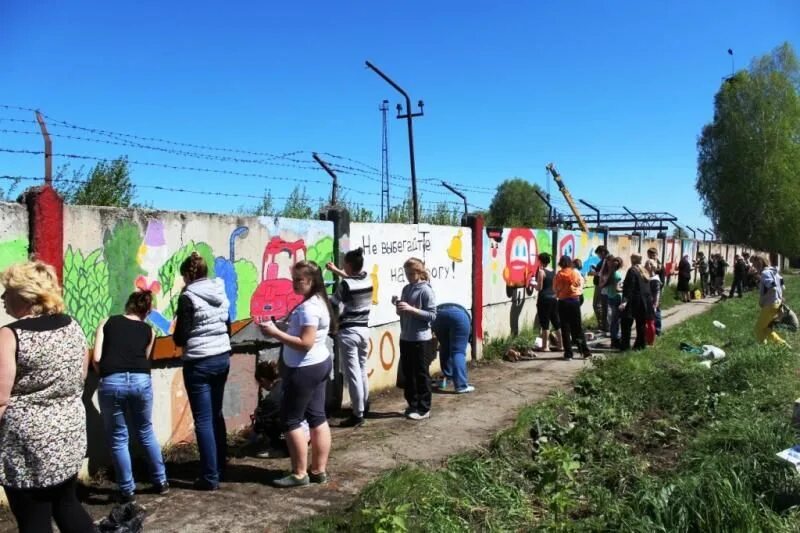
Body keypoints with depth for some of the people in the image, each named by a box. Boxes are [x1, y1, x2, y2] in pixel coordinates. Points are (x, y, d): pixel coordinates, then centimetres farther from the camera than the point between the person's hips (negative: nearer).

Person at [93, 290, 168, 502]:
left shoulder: (107, 322, 15)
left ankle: (127, 491, 21)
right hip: (141, 381, 2)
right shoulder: (149, 331, 19)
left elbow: (96, 359, 7)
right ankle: (161, 482, 31)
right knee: (145, 432, 22)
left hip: (112, 382, -2)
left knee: (118, 438, 14)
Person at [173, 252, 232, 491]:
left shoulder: (188, 296, -12)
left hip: (199, 363, -6)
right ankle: (220, 469, 26)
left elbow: (180, 337, -10)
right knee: (216, 415, 18)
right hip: (222, 358, 7)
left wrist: (176, 337, 11)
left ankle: (210, 477, 5)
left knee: (203, 420, 1)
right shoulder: (221, 293, 6)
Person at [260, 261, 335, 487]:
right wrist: (281, 329, 6)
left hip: (304, 369, -10)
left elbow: (305, 343, -26)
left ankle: (299, 474, 8)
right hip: (320, 364, 10)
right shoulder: (318, 301, 10)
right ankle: (319, 470, 21)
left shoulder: (308, 307, -22)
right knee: (317, 417, 13)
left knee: (291, 420, 1)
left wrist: (275, 333, -24)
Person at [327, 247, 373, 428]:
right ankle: (364, 405, 35)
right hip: (364, 330, 7)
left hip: (349, 332, -7)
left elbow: (332, 305, -9)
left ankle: (358, 415, 2)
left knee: (353, 374, -2)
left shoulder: (345, 285, -18)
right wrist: (336, 270, 33)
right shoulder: (367, 279, 1)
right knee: (362, 370, 21)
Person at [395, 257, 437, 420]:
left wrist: (411, 309, -22)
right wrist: (398, 305, -4)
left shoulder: (426, 291, -12)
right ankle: (413, 404, 25)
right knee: (407, 372, 13)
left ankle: (424, 408, 12)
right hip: (405, 338, 7)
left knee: (421, 374, 2)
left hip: (420, 339, -7)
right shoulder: (406, 289, 9)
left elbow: (432, 315, -16)